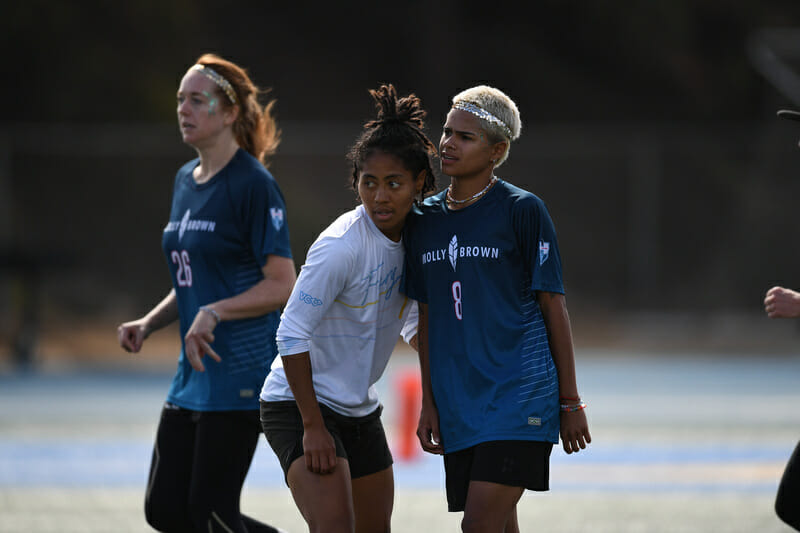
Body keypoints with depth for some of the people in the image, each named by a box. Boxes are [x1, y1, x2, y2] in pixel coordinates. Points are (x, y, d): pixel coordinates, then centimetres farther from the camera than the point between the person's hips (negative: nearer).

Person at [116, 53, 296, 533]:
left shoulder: (253, 184, -11)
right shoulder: (186, 180, 14)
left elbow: (283, 286, -15)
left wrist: (214, 313, -25)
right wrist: (149, 324, 8)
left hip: (241, 375, -9)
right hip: (194, 376, 9)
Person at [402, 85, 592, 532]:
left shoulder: (523, 210, -4)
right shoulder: (426, 220, 11)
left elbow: (554, 306, -2)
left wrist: (570, 402, -2)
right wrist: (429, 403, 13)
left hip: (519, 392, -5)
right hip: (458, 402, 5)